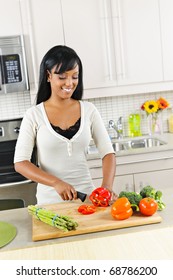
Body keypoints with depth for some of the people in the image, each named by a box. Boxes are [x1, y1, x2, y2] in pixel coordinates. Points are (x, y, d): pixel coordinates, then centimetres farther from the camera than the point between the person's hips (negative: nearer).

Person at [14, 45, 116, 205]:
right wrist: (56, 182, -19)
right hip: (50, 199, 0)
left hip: (87, 196, 1)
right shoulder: (34, 115, -3)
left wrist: (107, 186, -16)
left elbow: (108, 153, 1)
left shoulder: (88, 110, 3)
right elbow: (20, 163, -6)